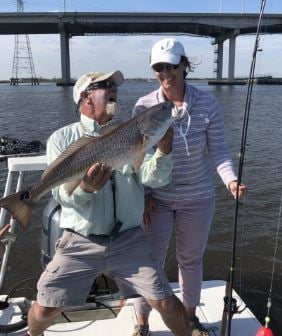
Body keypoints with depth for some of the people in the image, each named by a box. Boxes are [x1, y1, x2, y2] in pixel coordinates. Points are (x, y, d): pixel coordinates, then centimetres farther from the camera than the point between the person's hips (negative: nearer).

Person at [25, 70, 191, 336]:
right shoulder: (62, 139, 1)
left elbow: (153, 179, -7)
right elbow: (60, 193, -8)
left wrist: (163, 151, -27)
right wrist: (84, 188, -29)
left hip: (128, 240, 1)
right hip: (80, 242, 0)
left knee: (166, 302, -4)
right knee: (45, 309, 0)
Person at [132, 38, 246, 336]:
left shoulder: (208, 104, -9)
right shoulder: (144, 106, -9)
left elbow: (218, 150, -8)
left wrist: (230, 180, -26)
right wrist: (142, 194, -10)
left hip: (197, 198, 1)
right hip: (156, 198, 0)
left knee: (191, 259, 18)